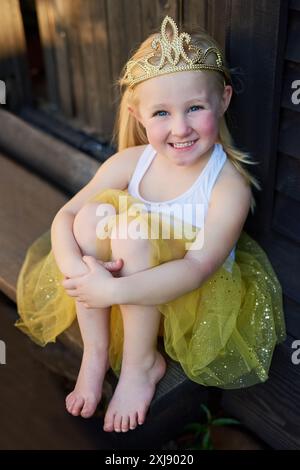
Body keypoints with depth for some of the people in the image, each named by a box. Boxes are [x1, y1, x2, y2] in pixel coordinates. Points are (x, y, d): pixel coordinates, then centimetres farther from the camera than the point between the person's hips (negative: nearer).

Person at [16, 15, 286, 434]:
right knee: (92, 214, -24)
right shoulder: (132, 162, -11)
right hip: (126, 288, 4)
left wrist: (113, 291, -37)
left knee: (131, 228, -31)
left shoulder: (229, 186, -23)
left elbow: (197, 269, -31)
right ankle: (95, 352, -13)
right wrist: (75, 268, -29)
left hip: (195, 297, -4)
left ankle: (141, 364, -15)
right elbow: (65, 216, -10)